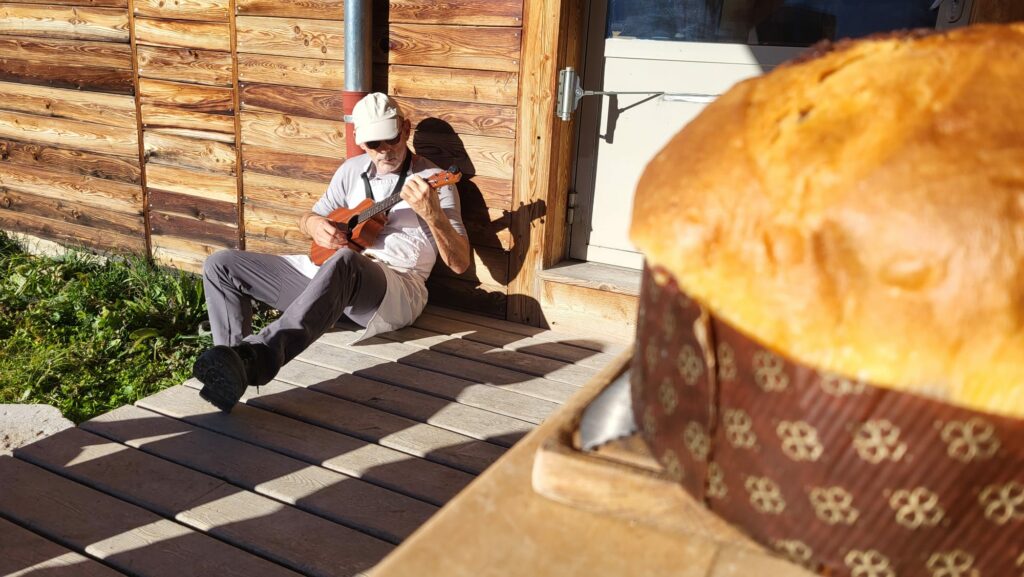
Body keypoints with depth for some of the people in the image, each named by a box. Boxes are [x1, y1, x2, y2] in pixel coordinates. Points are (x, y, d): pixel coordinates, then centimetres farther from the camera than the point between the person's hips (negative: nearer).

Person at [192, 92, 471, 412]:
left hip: (395, 294, -6)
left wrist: (433, 215, -27)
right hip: (328, 271, 7)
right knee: (220, 264, -1)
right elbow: (310, 217, 24)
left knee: (345, 262, -43)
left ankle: (255, 357, -56)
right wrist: (314, 223, -2)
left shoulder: (433, 181, 0)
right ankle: (231, 370, -18)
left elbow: (460, 263, -8)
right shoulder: (352, 170, 15)